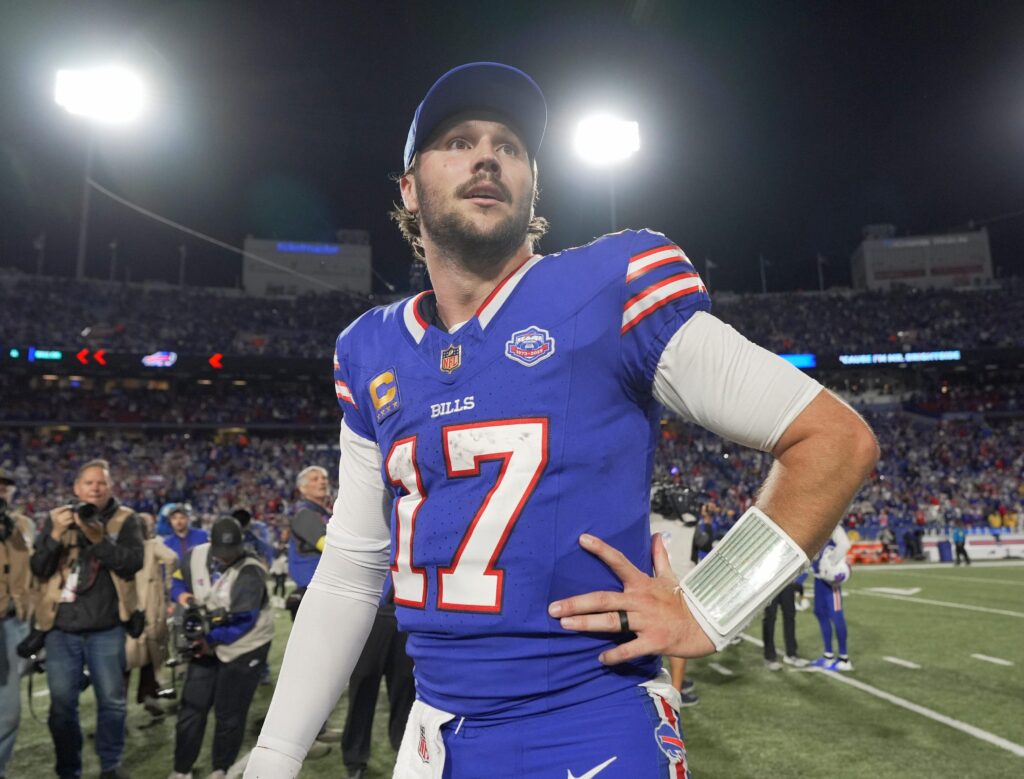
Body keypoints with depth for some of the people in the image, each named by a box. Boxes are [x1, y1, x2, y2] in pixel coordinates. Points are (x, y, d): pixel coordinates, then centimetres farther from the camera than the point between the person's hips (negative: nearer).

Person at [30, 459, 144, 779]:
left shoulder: (125, 519, -1)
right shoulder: (56, 518, 6)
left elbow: (133, 562, -14)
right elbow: (38, 568, 1)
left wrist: (98, 537, -24)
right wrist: (56, 535, -15)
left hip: (106, 628, -2)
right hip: (62, 627, 2)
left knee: (111, 700, 6)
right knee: (62, 702, 7)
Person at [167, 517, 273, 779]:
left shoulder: (250, 572, -27)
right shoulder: (196, 556, -9)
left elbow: (244, 621, -26)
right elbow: (178, 581, 9)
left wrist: (212, 639, -27)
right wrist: (181, 594, -13)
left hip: (245, 645, -5)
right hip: (206, 643, 5)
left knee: (229, 713, 5)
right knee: (191, 707, 10)